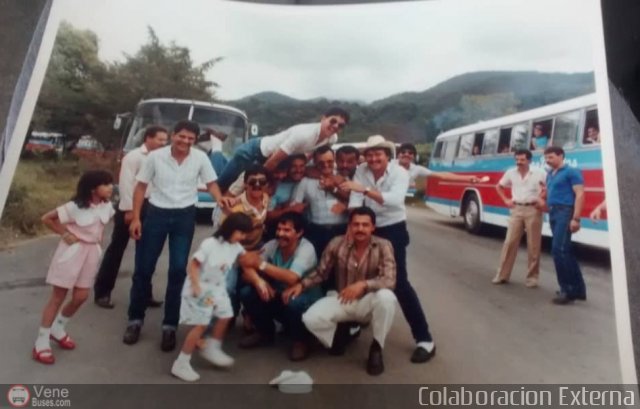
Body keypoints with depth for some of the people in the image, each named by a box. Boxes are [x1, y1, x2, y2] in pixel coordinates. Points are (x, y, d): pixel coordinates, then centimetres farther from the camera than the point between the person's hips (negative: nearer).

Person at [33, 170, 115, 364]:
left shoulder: (106, 205, -2)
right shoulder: (75, 207, -20)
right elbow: (47, 219, -12)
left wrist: (98, 237, 4)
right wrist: (65, 234, -14)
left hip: (91, 252, 6)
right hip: (73, 251, -6)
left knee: (81, 297, 8)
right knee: (58, 297, 1)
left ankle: (57, 329, 32)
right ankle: (41, 341, 12)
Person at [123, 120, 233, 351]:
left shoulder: (201, 158, -5)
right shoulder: (156, 156, -6)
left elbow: (211, 183, 4)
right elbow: (141, 187, -1)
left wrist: (220, 198, -19)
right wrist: (136, 218, -7)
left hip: (185, 216, 0)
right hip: (156, 213, 0)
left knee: (178, 270, 0)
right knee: (143, 268, 6)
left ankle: (170, 326, 13)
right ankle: (135, 320, 24)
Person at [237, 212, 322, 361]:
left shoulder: (306, 249, -23)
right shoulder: (272, 245, -10)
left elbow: (292, 278, -39)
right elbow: (247, 271, -16)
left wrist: (260, 264, -38)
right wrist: (258, 281, -39)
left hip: (304, 298, -5)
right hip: (278, 295, 5)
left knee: (293, 301, -38)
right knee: (247, 293, -15)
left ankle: (300, 340, -6)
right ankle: (265, 332, 9)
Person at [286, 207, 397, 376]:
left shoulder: (383, 246, -16)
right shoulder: (337, 244, -11)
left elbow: (389, 280, -24)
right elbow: (320, 272, 1)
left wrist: (362, 284, -39)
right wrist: (301, 285, -15)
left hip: (368, 302, -1)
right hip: (342, 300, 2)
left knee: (386, 297, -36)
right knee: (310, 318, -23)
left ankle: (376, 348, -10)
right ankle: (340, 333, 13)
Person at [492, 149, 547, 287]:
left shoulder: (539, 172, -4)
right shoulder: (511, 173, 6)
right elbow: (499, 186, 21)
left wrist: (544, 199, -6)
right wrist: (506, 200, 10)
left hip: (533, 210, -3)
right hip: (517, 210, 3)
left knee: (533, 245, 2)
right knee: (510, 242, 2)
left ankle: (532, 277, 12)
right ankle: (502, 274, 8)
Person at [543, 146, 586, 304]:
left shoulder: (571, 172, -5)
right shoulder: (550, 174, 18)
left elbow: (579, 195, -12)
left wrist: (576, 218, -19)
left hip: (565, 212, -8)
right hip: (553, 213, 8)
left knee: (558, 249, -13)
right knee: (565, 250, 12)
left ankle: (568, 290, -4)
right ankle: (577, 289, 21)